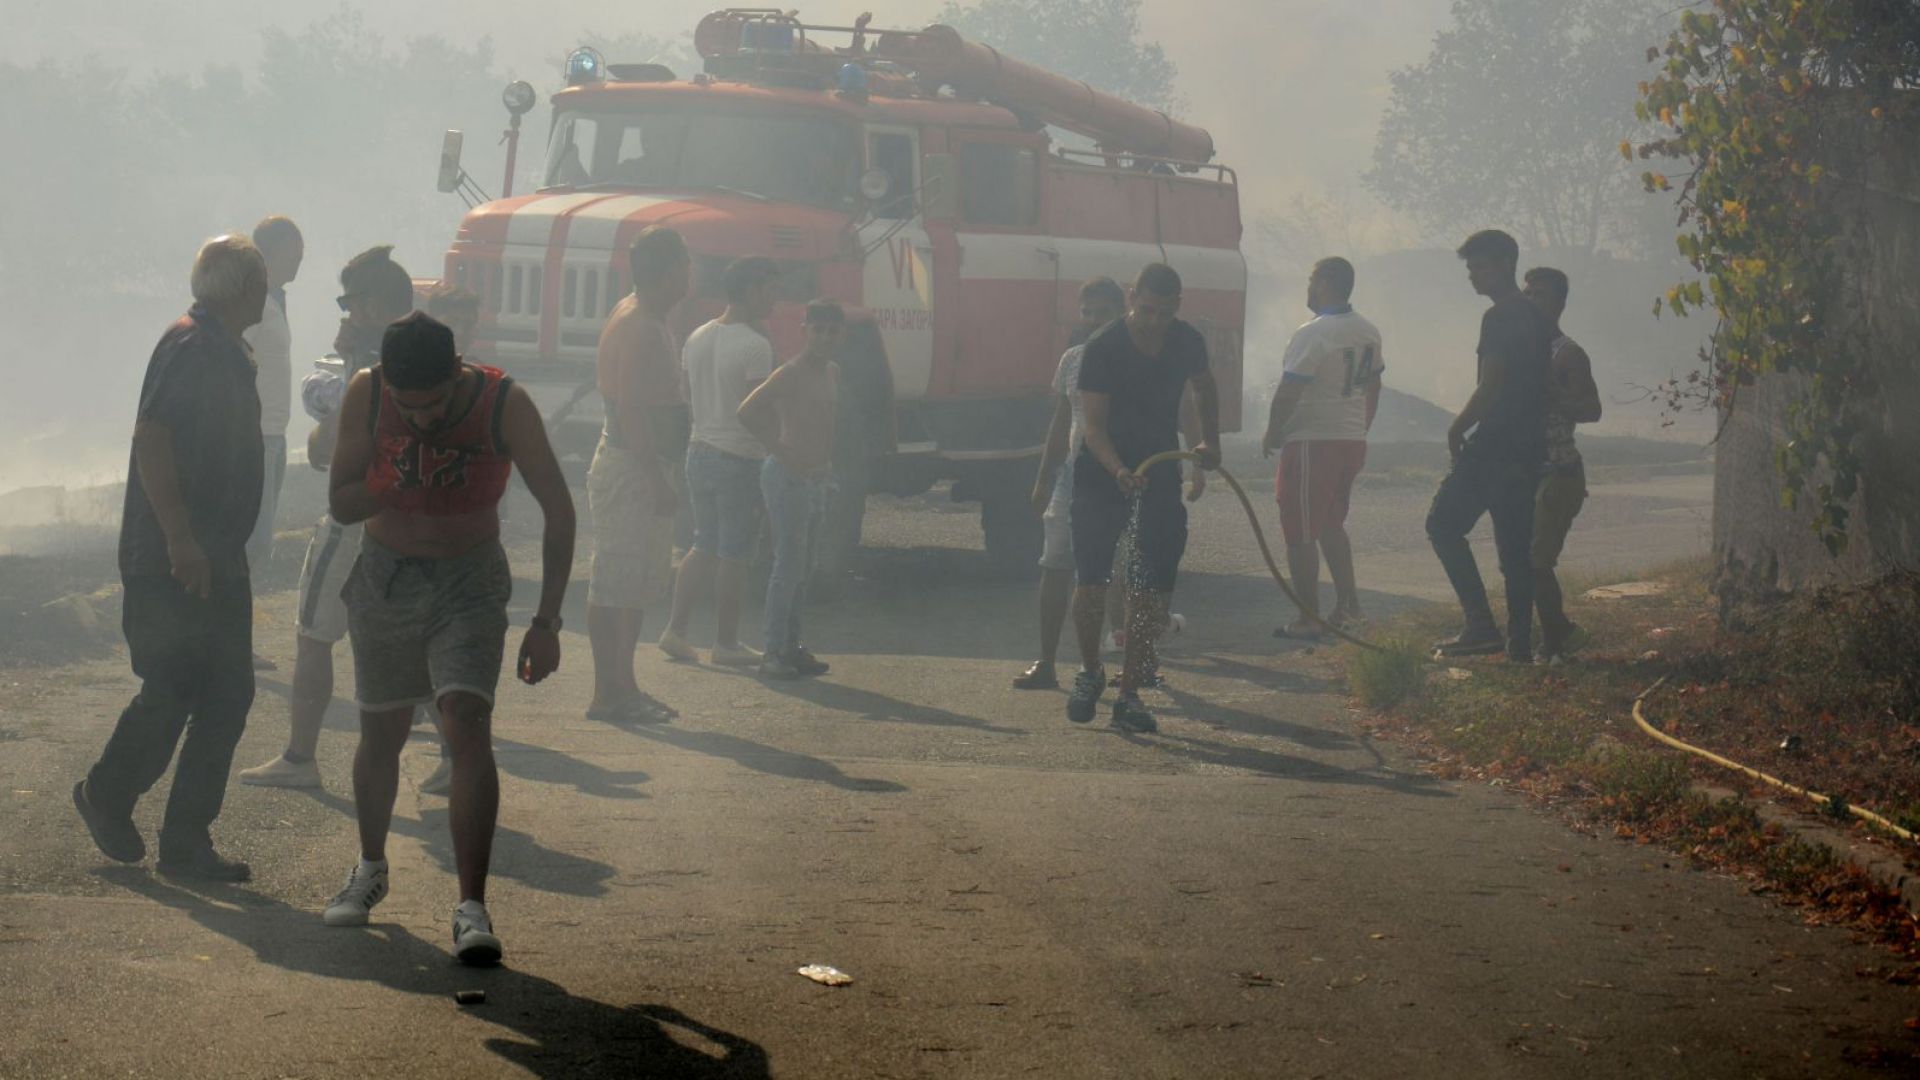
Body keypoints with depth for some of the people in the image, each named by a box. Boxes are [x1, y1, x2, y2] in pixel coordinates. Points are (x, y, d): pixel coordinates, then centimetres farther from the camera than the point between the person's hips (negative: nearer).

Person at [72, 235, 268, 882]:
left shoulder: (228, 355, 16)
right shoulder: (189, 346, -14)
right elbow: (150, 439, -22)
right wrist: (178, 536, -26)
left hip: (217, 562, 10)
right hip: (172, 562, -10)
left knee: (227, 696, 6)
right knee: (172, 691, -5)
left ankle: (186, 844, 11)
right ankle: (107, 795, 18)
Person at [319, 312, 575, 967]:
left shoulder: (504, 403, -19)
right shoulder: (366, 396, -14)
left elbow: (558, 510, -12)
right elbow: (339, 503, -7)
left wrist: (547, 621, -15)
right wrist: (405, 482, -27)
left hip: (470, 581, -2)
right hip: (385, 578, 2)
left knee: (467, 726, -20)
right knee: (382, 733, 13)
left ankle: (472, 910, -21)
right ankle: (370, 869, 40)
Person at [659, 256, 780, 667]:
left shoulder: (697, 338, 9)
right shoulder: (755, 346, -16)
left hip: (699, 452, 8)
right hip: (740, 458, -8)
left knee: (704, 548, 17)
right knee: (733, 556, 1)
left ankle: (675, 630, 14)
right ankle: (726, 644, 7)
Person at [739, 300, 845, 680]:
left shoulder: (832, 373, 12)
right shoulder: (793, 373, -15)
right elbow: (748, 411, -23)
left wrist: (826, 464, 14)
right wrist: (781, 452, -19)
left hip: (815, 478, 9)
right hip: (789, 477, -9)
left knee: (801, 567, 13)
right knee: (789, 565, -9)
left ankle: (791, 646, 19)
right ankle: (773, 652, -6)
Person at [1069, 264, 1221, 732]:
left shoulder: (1187, 342, -4)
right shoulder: (1103, 347, -17)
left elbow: (1205, 388, 19)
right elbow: (1094, 425, -19)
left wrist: (1210, 440, 8)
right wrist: (1119, 471, -35)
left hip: (1161, 473, 3)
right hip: (1101, 472, -3)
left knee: (1149, 589, -4)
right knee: (1091, 581, -5)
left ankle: (1130, 694, 2)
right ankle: (1090, 672, 19)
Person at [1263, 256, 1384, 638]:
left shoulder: (1312, 335, -17)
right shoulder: (1368, 332, 8)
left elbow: (1288, 393, -17)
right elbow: (1373, 387, 17)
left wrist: (1272, 434, -4)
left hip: (1311, 443, -8)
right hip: (1353, 442, 8)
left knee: (1301, 533, -1)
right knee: (1331, 525, 23)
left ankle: (1308, 618, -2)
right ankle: (1346, 602, 19)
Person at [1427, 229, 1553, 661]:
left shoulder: (1500, 319, -14)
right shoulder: (1534, 318, 17)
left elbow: (1491, 387, -19)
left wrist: (1458, 429, -6)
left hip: (1495, 445, -9)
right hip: (1528, 447, 9)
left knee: (1444, 522, -4)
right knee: (1515, 543, 10)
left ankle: (1481, 625, -13)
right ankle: (1520, 642, 9)